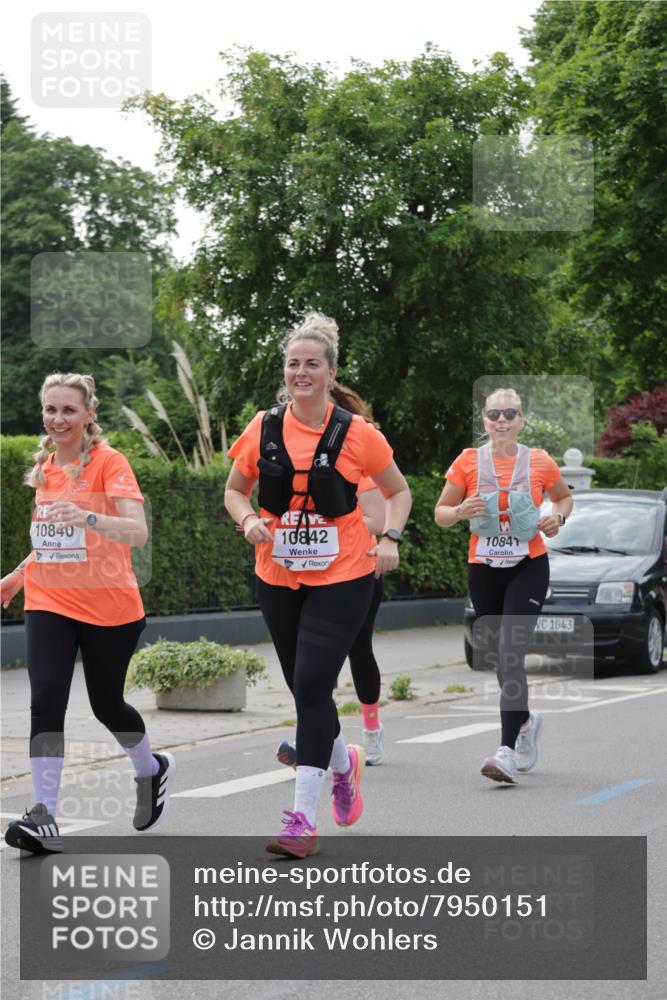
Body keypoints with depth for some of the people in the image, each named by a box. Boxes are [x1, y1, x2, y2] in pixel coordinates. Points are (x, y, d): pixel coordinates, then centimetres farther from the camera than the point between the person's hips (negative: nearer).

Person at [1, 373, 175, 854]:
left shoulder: (109, 462, -11)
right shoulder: (45, 467, 8)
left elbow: (137, 531, -24)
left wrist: (88, 517, -40)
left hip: (109, 607, -4)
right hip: (49, 603, 4)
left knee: (106, 704, 11)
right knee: (46, 703, -13)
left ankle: (153, 770, 41)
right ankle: (44, 818, -15)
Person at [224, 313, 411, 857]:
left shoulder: (356, 433, -6)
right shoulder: (263, 429, 1)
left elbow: (399, 490, 8)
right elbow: (234, 489, 14)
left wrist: (390, 536, -8)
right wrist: (249, 519, -7)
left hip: (342, 579, -4)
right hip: (278, 580, 4)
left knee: (311, 687, -15)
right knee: (306, 690, 13)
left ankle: (304, 820, -14)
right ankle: (344, 762, 45)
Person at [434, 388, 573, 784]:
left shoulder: (540, 462, -1)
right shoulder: (468, 462, 0)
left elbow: (564, 497, 18)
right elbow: (441, 514, 6)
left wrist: (558, 518, -3)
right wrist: (461, 511, -16)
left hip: (529, 568, -3)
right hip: (483, 569, 3)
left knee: (510, 652, -17)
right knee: (500, 656, 12)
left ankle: (509, 751, -22)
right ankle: (525, 720, 41)